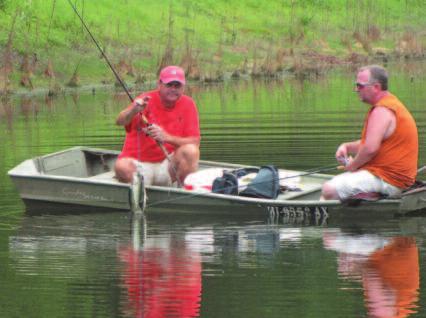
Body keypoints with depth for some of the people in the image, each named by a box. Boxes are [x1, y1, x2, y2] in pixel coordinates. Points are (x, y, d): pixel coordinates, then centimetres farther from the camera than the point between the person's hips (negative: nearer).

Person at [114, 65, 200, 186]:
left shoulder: (188, 104, 1)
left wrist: (167, 137, -22)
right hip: (139, 163, -2)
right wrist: (134, 110, -46)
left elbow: (195, 142, -6)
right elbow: (120, 121, -23)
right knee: (122, 166, -34)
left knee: (190, 151, -26)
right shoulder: (146, 100, -6)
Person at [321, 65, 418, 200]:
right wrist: (347, 146, 8)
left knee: (329, 189, -18)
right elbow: (370, 143, 25)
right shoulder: (391, 105, 19)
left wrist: (352, 166, -10)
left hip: (387, 180, -12)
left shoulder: (382, 111, -18)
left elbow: (370, 148, -27)